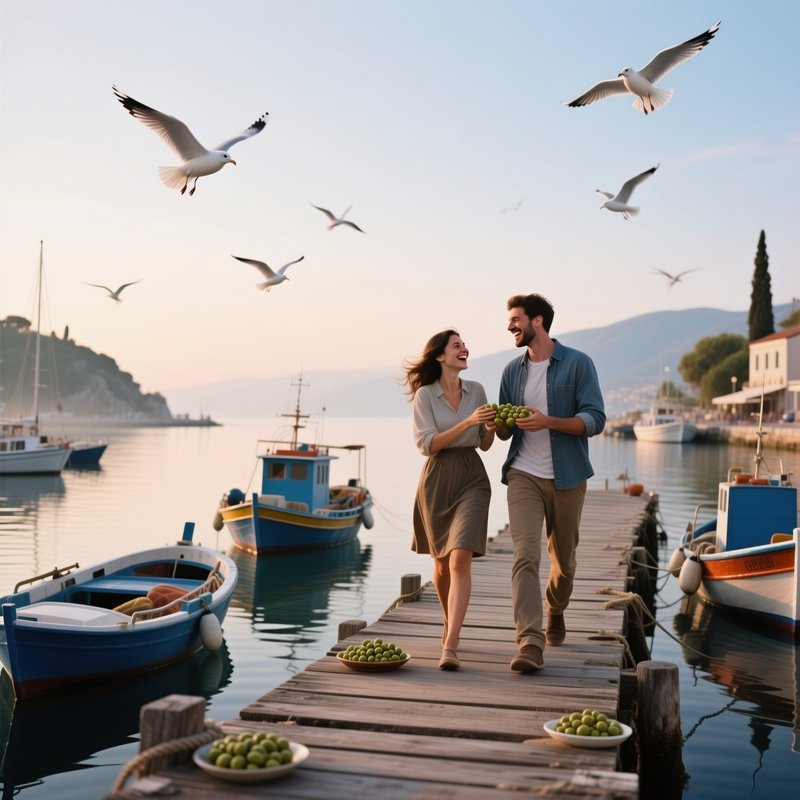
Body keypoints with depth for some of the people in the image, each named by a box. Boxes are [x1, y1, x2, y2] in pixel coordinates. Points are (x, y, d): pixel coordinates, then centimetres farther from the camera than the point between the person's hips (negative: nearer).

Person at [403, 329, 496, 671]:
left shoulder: (476, 390, 7)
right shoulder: (425, 395, -3)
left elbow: (484, 443, 12)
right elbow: (427, 444, -13)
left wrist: (493, 425, -9)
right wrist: (468, 421, -21)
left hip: (471, 479, 1)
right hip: (436, 480, -1)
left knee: (460, 559, -16)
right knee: (441, 563, 13)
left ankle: (449, 647, -20)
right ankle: (450, 625, 38)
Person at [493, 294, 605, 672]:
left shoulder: (578, 364, -4)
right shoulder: (512, 371, 9)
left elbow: (594, 420, -12)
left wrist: (547, 421, -25)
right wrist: (498, 424, -11)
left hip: (566, 477, -1)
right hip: (523, 475, 2)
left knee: (564, 559, 14)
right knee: (525, 555, -15)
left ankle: (556, 611, 44)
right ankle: (530, 644, -19)